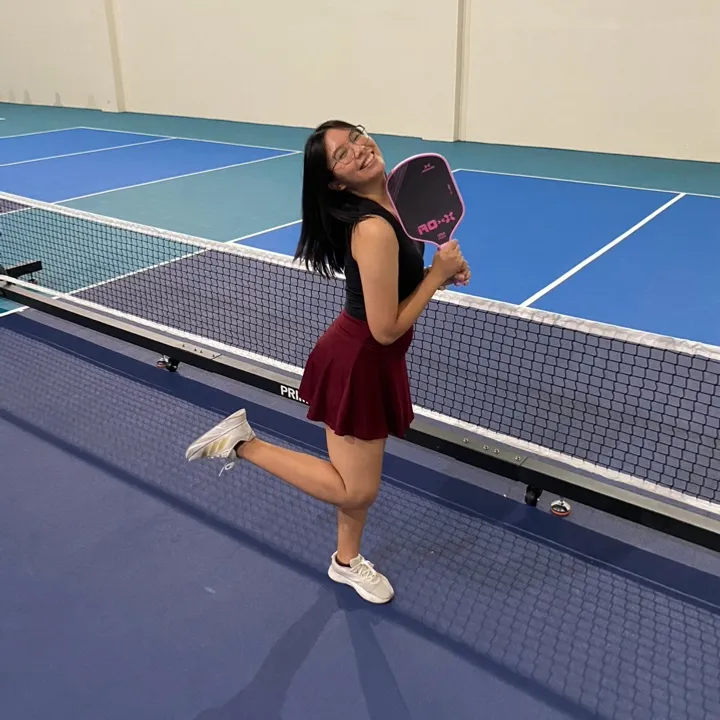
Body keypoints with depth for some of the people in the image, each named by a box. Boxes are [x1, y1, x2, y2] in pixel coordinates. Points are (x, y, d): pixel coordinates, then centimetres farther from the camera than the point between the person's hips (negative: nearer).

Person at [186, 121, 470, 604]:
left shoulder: (388, 206, 0)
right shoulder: (374, 230, -29)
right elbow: (387, 329, -26)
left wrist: (440, 270, -2)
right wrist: (438, 274, -18)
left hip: (370, 359, 9)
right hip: (360, 363, -9)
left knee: (362, 478, 22)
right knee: (354, 490, 4)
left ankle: (347, 561, 44)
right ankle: (243, 442, 9)